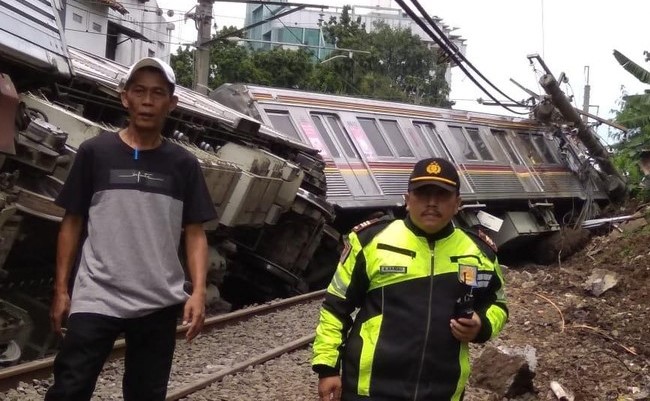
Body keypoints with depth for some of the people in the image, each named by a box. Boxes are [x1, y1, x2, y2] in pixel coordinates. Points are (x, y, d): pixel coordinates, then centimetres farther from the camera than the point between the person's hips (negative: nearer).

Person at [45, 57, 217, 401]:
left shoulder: (183, 164, 4)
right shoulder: (94, 152, 0)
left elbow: (195, 233, 5)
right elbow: (72, 224, 5)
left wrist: (199, 291, -7)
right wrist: (61, 289, 3)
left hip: (159, 304, 2)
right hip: (95, 300, -2)